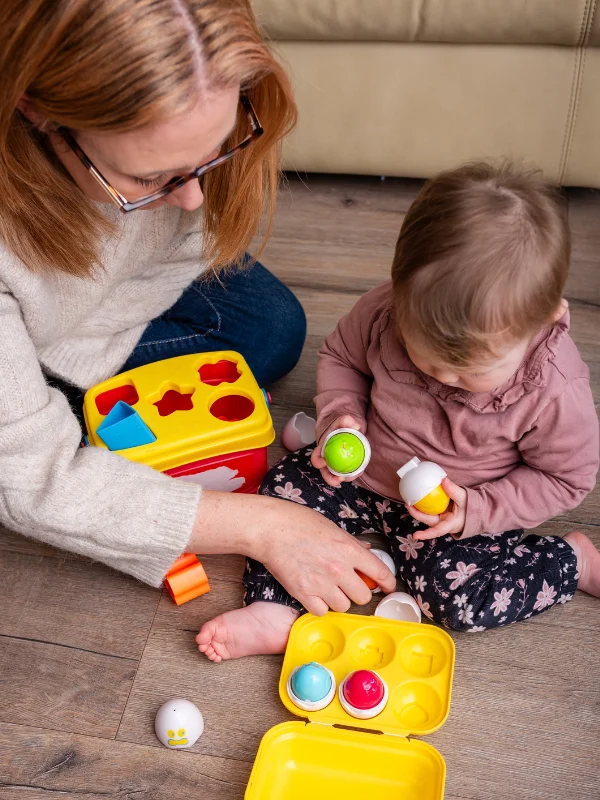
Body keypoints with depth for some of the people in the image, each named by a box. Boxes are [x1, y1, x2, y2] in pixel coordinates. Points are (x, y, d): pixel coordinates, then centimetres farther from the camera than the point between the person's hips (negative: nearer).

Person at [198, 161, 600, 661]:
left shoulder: (555, 392, -30)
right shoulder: (388, 311, -23)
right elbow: (339, 356, -1)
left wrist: (476, 511, -23)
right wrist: (341, 418, -19)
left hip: (457, 507, -3)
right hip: (364, 471, 4)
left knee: (457, 599, -22)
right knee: (284, 489, -10)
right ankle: (273, 609, -5)